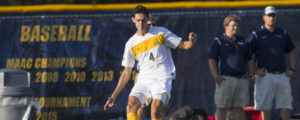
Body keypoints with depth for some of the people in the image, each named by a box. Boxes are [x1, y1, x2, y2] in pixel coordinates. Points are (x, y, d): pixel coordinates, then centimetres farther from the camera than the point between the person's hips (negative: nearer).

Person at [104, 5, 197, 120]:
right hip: (144, 79, 3)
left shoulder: (161, 32, 4)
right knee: (131, 105, -19)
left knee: (156, 107, -26)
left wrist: (191, 42, -19)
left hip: (162, 77, -3)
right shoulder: (131, 44, 9)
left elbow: (183, 45, 7)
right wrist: (114, 95, 8)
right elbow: (126, 73, 13)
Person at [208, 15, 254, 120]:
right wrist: (216, 76, -16)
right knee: (222, 107, -5)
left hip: (241, 79, 5)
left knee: (239, 107, 7)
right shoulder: (218, 41, 1)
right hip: (225, 79, -5)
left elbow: (248, 60, 23)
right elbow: (211, 60, -5)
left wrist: (250, 75, 10)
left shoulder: (242, 41, 18)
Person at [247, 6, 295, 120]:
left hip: (282, 76, 3)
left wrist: (292, 69, 10)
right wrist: (255, 71, -8)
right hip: (265, 76, -3)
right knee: (265, 106, -3)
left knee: (286, 105, -2)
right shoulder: (257, 35, 3)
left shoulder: (283, 33, 14)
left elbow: (290, 52, 23)